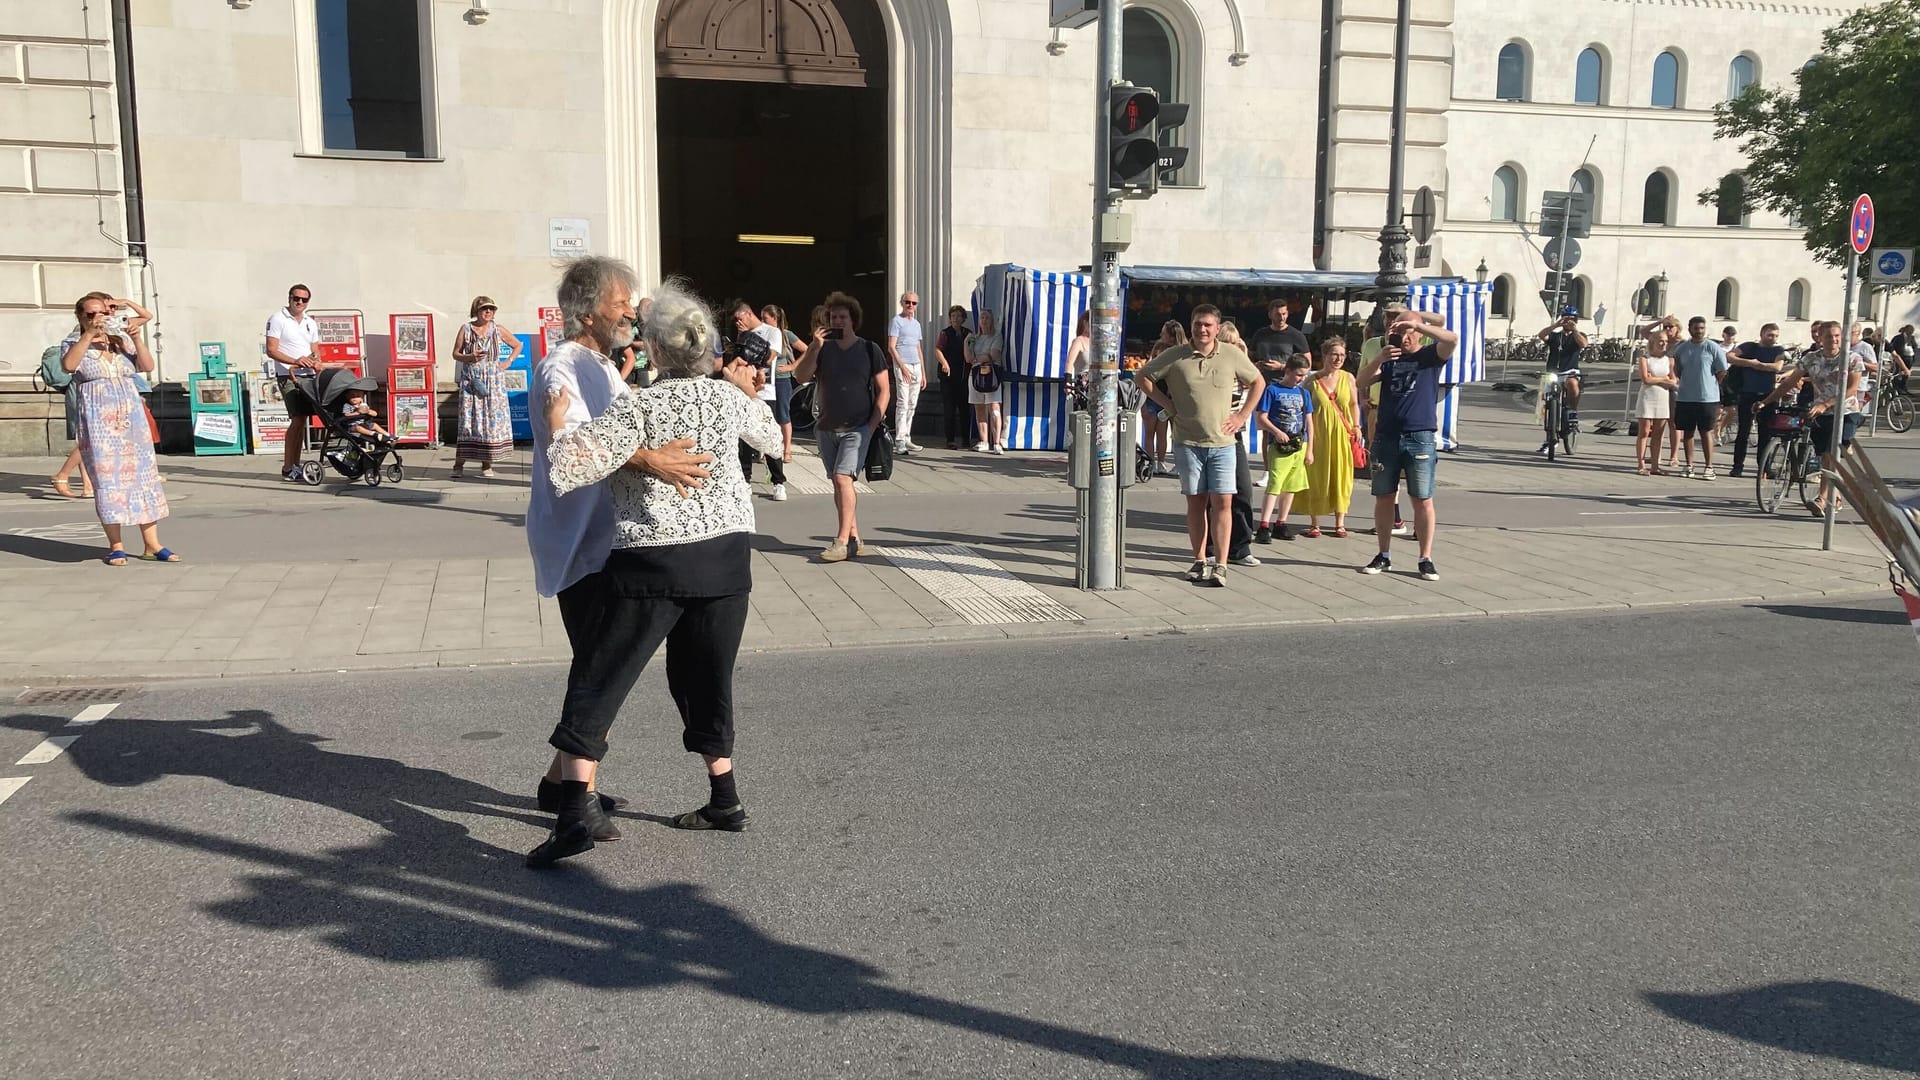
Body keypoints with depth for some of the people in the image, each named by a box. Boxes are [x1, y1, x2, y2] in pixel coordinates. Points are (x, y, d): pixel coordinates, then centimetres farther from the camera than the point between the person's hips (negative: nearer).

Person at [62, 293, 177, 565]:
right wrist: (89, 335, -22)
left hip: (131, 417, 3)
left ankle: (151, 544, 4)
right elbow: (67, 365, -18)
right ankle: (115, 546, 3)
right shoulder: (76, 343, 3)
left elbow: (147, 366, 0)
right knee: (107, 479, -4)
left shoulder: (122, 340, 11)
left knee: (143, 475, 1)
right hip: (97, 421, -3)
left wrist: (137, 339, -14)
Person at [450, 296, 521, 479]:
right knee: (468, 420, -4)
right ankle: (459, 464, -2)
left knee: (492, 419, -2)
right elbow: (456, 353, 6)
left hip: (493, 380, 1)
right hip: (471, 379, -1)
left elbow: (517, 345, 16)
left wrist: (507, 363, 6)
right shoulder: (466, 330, 2)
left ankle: (487, 465, 3)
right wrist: (469, 357, -13)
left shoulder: (498, 330, 5)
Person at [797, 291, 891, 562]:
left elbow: (884, 390, -1)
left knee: (842, 478, -18)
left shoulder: (869, 350, -1)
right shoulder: (824, 349, 6)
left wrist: (873, 425, -9)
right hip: (827, 428, 5)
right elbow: (801, 377, -3)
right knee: (840, 484, 8)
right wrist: (815, 348, -15)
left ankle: (843, 541, -14)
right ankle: (855, 539, 16)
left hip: (857, 428, -4)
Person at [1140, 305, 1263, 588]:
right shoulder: (1176, 356, -1)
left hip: (1223, 442, 0)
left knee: (1222, 502, -6)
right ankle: (1200, 561, 16)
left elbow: (1258, 381, 15)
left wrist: (1242, 415, 6)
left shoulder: (1233, 355, 2)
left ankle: (1220, 565, -4)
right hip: (1188, 441, 0)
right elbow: (1144, 377, 7)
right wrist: (1168, 405, 1)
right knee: (1196, 501, 6)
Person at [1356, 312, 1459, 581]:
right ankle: (1384, 556, 17)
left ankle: (1426, 559, 4)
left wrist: (1416, 323, -19)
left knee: (1423, 500, -1)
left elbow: (1451, 339, -15)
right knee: (1383, 498, 7)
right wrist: (1379, 359, -16)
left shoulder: (1430, 356, 5)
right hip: (1386, 437, 4)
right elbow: (1362, 381, 1)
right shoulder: (1388, 358, 14)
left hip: (1419, 438, -3)